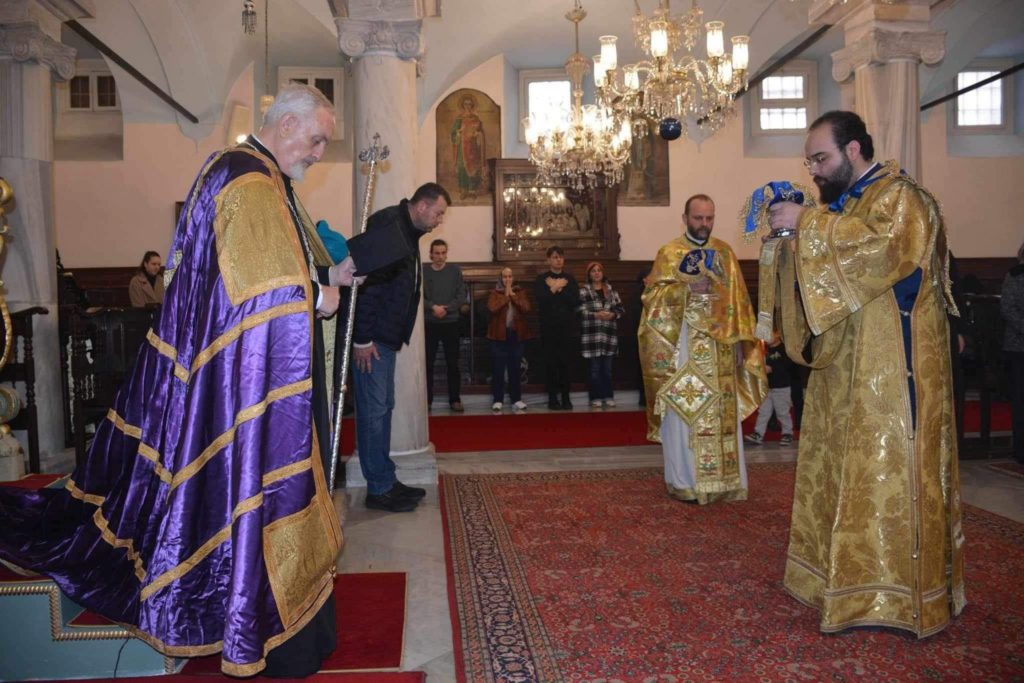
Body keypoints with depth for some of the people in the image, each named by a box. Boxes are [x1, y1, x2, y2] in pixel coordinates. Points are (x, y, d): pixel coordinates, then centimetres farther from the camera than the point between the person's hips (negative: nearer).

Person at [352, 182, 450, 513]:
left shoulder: (406, 231, 16)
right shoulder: (387, 226, -16)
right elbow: (366, 282, -22)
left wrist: (397, 336, 17)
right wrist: (362, 339, -22)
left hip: (386, 336, 10)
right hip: (372, 337, -10)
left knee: (383, 407, 13)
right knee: (373, 410, -4)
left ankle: (386, 481, 21)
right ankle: (379, 489, 4)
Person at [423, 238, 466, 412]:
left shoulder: (455, 270, 3)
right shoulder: (423, 272, 2)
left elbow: (462, 296, -2)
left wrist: (446, 308, -14)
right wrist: (433, 307, -19)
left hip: (451, 323, 0)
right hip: (429, 324, 0)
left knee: (453, 363, 4)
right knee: (428, 363, 3)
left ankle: (454, 399, 12)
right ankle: (426, 400, 11)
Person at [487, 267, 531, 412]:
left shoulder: (520, 292, 9)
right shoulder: (495, 293, 4)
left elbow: (526, 308, -9)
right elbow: (492, 308, -16)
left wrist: (513, 295, -10)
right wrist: (505, 295, -11)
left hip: (516, 334, 2)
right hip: (499, 335, -2)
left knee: (515, 368, 7)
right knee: (498, 369, 0)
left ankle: (516, 399, 14)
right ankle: (498, 400, 6)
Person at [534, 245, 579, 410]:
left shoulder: (570, 279, 11)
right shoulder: (541, 279, 5)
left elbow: (575, 300, -5)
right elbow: (540, 299, -12)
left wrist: (557, 288, -8)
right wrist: (555, 288, -10)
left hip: (566, 325, 2)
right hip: (548, 326, -2)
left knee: (566, 361, -1)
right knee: (550, 361, -3)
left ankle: (565, 398, 6)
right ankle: (552, 398, 3)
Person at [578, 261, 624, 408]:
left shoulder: (611, 290, 13)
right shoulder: (583, 291, 2)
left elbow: (620, 308, 10)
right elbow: (580, 310, -8)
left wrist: (613, 314, -10)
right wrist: (596, 315, -18)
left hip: (609, 333, 3)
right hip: (592, 334, -3)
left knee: (607, 367, 7)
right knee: (595, 368, 0)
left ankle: (608, 396, 14)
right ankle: (596, 397, 7)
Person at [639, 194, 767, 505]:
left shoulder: (724, 252, 12)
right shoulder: (669, 253, 2)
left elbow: (738, 299, 10)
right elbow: (653, 296, -6)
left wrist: (740, 340, 2)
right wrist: (686, 288, -19)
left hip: (719, 347, 4)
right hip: (682, 345, -3)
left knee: (722, 412, 5)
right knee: (684, 412, -3)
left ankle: (722, 479, 15)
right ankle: (684, 481, 6)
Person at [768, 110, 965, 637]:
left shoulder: (899, 196, -7)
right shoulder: (844, 203, 18)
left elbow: (881, 248, -28)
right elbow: (827, 277, 20)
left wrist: (806, 224, -21)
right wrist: (791, 235, 3)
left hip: (890, 371, -9)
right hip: (847, 369, 9)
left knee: (886, 469, -5)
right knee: (845, 468, 11)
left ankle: (897, 593, 5)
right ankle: (847, 575, 22)